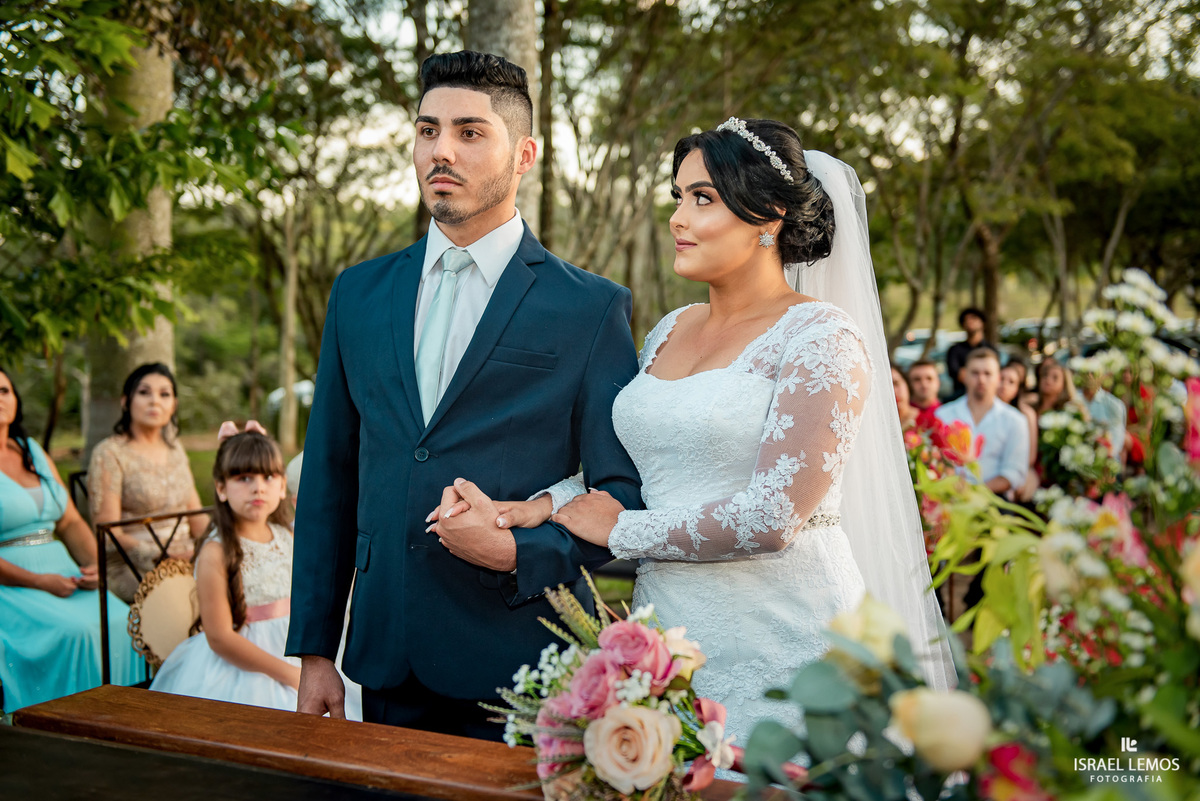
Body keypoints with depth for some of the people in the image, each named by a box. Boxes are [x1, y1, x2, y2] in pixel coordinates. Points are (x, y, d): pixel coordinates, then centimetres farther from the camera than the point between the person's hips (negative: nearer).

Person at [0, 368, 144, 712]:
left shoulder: (36, 455, 17)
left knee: (122, 622, -17)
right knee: (77, 630, -29)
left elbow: (71, 523, 17)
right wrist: (37, 581, -17)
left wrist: (93, 566, -1)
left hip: (62, 572, 6)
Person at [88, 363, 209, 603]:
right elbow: (108, 533, -9)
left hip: (183, 556, 7)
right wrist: (159, 555, -24)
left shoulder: (175, 449, 19)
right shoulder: (109, 454, -2)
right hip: (128, 566, -7)